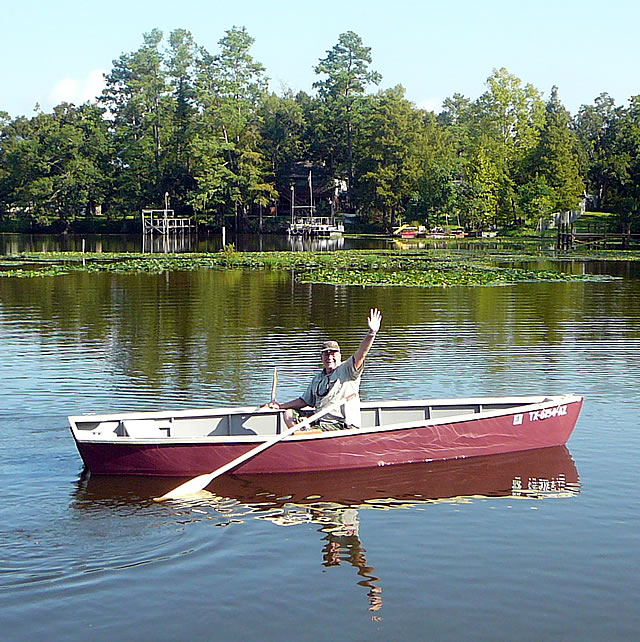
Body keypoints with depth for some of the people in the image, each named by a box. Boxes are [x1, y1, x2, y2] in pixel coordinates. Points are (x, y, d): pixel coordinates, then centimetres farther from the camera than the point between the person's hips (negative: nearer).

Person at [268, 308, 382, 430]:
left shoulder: (346, 370, -3)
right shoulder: (318, 379, 19)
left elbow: (360, 354, -20)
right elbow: (305, 401, 30)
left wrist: (371, 333, -36)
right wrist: (280, 406, 23)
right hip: (320, 422, 8)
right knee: (289, 414, 4)